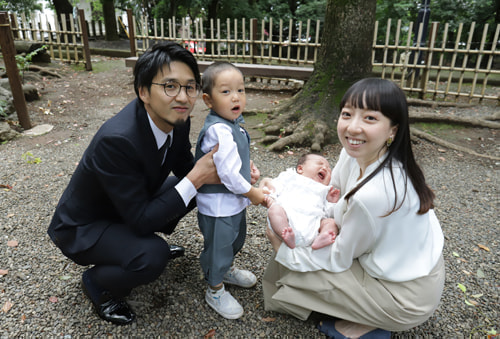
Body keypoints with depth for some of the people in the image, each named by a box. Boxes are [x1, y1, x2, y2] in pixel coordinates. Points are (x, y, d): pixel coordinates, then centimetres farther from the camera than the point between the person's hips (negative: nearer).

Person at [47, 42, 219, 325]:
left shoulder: (176, 119, -15)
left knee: (191, 186, 1)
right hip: (84, 227, -7)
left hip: (131, 207, 8)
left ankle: (150, 242, 20)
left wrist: (214, 170, -19)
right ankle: (96, 281, 3)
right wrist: (195, 179, -34)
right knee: (152, 257, -31)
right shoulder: (116, 140, -37)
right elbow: (141, 220, -32)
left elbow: (185, 166, 0)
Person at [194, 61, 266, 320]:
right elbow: (228, 173, -31)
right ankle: (215, 290, 33)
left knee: (236, 237, 29)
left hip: (235, 200, 10)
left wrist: (248, 166, 3)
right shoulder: (218, 131, -30)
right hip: (218, 204, -10)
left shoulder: (233, 122, 2)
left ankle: (227, 270, 54)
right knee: (218, 245, 10)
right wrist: (253, 194, -17)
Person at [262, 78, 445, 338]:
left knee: (289, 273, -6)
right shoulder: (353, 154, -13)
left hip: (405, 298, -8)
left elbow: (338, 260, -20)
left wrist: (283, 250, -8)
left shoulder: (371, 194, -36)